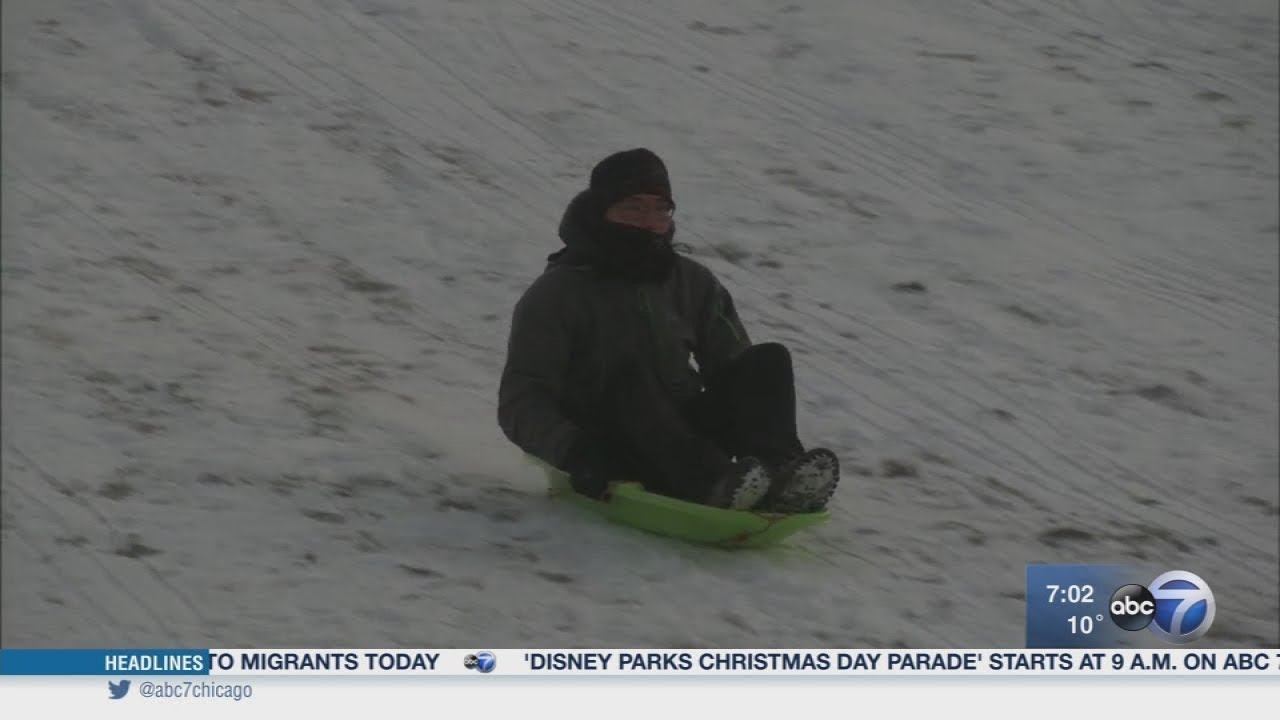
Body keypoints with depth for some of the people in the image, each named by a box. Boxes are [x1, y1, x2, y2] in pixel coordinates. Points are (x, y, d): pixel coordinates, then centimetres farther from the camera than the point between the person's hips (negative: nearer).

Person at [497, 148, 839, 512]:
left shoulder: (692, 283, 16)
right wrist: (573, 451, -28)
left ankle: (780, 476, -43)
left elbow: (733, 365, 12)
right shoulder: (557, 294, 2)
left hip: (684, 433, 4)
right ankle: (711, 482, -55)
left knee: (768, 360, -15)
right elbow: (520, 400, -7)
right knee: (629, 377, -33)